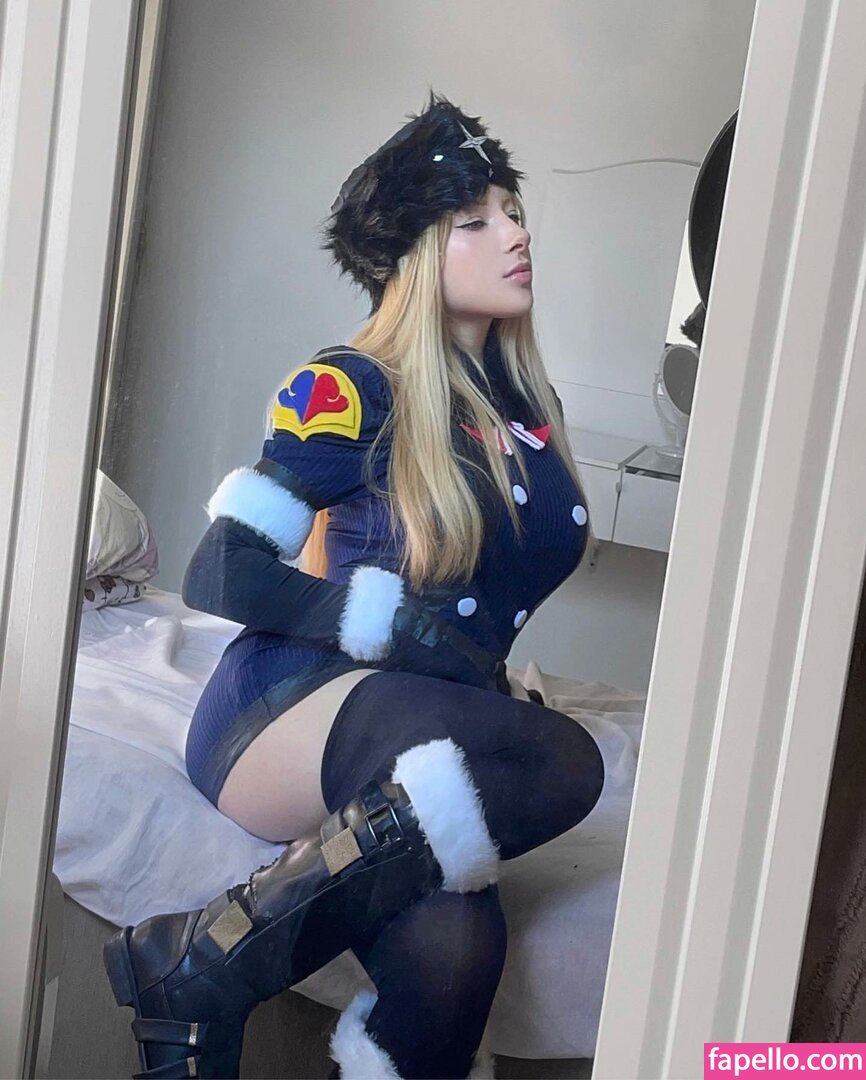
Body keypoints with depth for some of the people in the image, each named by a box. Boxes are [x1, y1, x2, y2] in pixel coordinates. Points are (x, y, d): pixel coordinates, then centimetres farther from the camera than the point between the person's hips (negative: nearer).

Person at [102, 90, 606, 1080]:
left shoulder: (530, 406, 14)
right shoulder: (350, 392, -5)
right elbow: (217, 574, -10)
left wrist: (494, 677, 11)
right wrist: (389, 622, -19)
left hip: (421, 736, 5)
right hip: (288, 712, -4)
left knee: (452, 944, -32)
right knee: (559, 762, -36)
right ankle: (206, 959, -26)